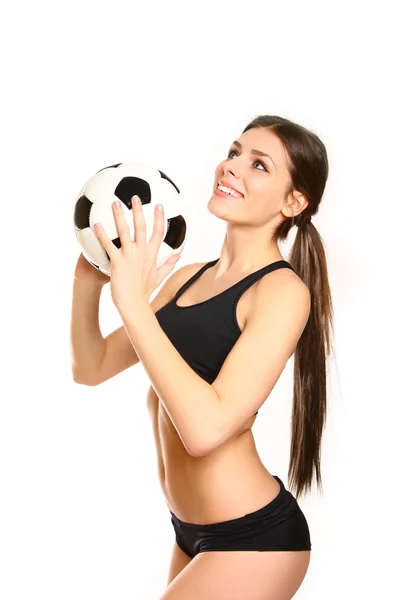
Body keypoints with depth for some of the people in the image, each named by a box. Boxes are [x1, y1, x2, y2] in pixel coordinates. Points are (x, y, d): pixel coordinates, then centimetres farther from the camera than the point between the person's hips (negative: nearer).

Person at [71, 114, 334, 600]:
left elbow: (207, 426, -28)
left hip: (253, 539, -7)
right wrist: (88, 281, -9)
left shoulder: (282, 290, -17)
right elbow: (91, 368, 7)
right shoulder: (188, 278, 5)